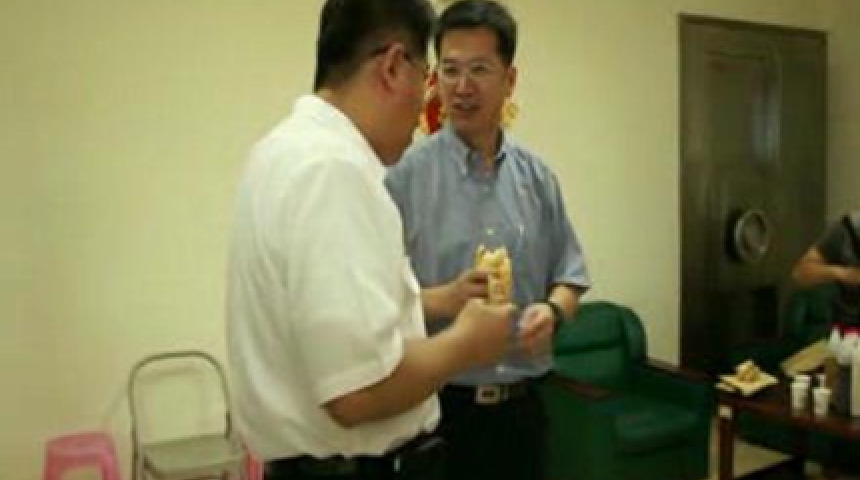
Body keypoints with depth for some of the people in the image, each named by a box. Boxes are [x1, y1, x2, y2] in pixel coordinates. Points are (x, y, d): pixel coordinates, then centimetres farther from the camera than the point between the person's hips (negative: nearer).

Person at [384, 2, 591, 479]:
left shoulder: (536, 176, 4)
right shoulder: (403, 174, -9)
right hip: (435, 408, -4)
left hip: (521, 406, 4)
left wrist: (552, 310, -11)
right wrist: (443, 300, -26)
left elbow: (570, 276, 9)